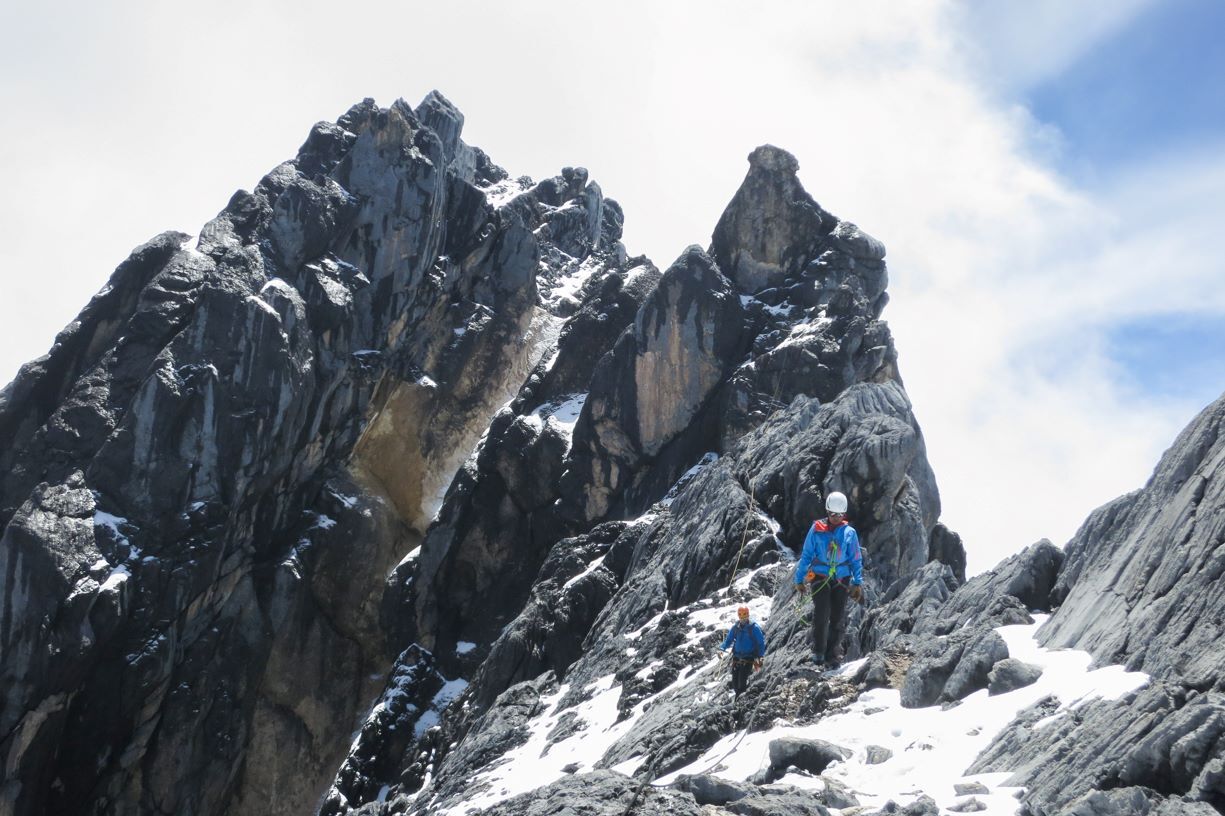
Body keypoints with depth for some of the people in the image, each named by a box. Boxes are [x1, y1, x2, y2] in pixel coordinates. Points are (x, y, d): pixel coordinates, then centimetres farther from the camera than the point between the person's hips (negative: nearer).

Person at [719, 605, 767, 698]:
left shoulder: (754, 628, -6)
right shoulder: (735, 627, 8)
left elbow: (761, 643, -4)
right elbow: (728, 639, 16)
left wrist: (759, 657, -12)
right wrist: (722, 648, -3)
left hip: (748, 658, -5)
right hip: (737, 658, 5)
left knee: (742, 682, -16)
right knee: (735, 682, 3)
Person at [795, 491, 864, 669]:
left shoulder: (849, 532, 4)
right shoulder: (816, 530, 1)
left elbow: (856, 559, 8)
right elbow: (806, 555, 6)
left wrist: (858, 583, 3)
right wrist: (799, 579, 7)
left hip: (841, 580, 2)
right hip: (820, 578, -1)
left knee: (838, 619, 0)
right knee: (821, 614, -16)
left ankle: (833, 656, 8)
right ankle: (818, 652, -5)